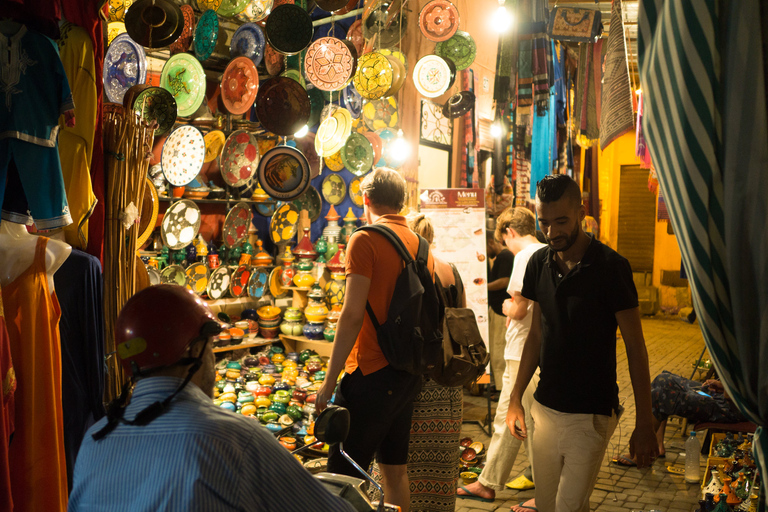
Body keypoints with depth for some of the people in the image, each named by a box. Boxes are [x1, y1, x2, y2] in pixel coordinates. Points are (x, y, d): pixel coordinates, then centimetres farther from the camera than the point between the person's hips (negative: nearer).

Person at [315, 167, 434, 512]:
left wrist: (330, 380, -12)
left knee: (342, 475, -3)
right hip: (410, 374, 8)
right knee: (395, 469, 17)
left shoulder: (366, 240, -10)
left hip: (372, 372, -8)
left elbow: (353, 315, -16)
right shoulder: (421, 245, 11)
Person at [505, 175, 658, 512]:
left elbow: (635, 348, -9)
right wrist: (516, 399, 12)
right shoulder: (539, 263, 3)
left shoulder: (610, 267, -13)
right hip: (545, 408, 5)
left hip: (591, 416, -5)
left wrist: (644, 424, -9)